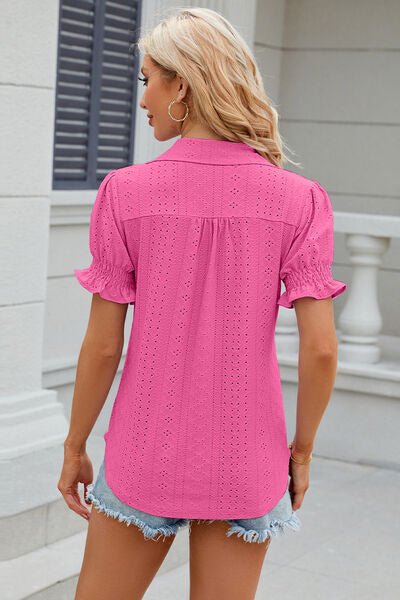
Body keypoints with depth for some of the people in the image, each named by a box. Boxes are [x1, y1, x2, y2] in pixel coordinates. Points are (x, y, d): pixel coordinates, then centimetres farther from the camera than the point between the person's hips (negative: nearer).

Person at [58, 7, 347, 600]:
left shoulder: (126, 193, -10)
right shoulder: (299, 201, -8)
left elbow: (103, 345, -7)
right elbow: (321, 347, -11)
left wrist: (74, 448, 6)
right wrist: (301, 449, 4)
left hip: (146, 459, -1)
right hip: (246, 468, 1)